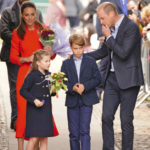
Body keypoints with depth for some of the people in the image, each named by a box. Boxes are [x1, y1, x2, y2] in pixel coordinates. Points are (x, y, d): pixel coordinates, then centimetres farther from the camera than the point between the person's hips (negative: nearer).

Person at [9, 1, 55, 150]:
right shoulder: (17, 33, 3)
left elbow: (53, 55, 12)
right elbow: (13, 57, 4)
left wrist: (50, 51, -11)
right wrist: (27, 59, -13)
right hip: (25, 73, -2)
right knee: (23, 109, -6)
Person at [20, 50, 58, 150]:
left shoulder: (49, 75, 8)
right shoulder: (32, 76, -12)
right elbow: (23, 91, -10)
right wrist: (34, 100, -19)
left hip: (46, 110, 6)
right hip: (34, 111, -6)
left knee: (44, 139, 7)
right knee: (34, 138, -8)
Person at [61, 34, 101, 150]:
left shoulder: (90, 62, 4)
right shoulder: (66, 64, 7)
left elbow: (97, 79, 0)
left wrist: (84, 86, -15)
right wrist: (72, 88, -17)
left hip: (86, 101, -2)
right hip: (72, 101, 2)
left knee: (84, 131, -9)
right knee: (74, 133, 5)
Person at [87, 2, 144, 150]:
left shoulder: (131, 27, -14)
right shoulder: (111, 28, 11)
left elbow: (123, 53, -22)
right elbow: (103, 52, 23)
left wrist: (108, 37, -12)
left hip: (128, 79, -7)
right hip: (112, 78, 7)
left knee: (126, 120, -2)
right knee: (106, 117, 2)